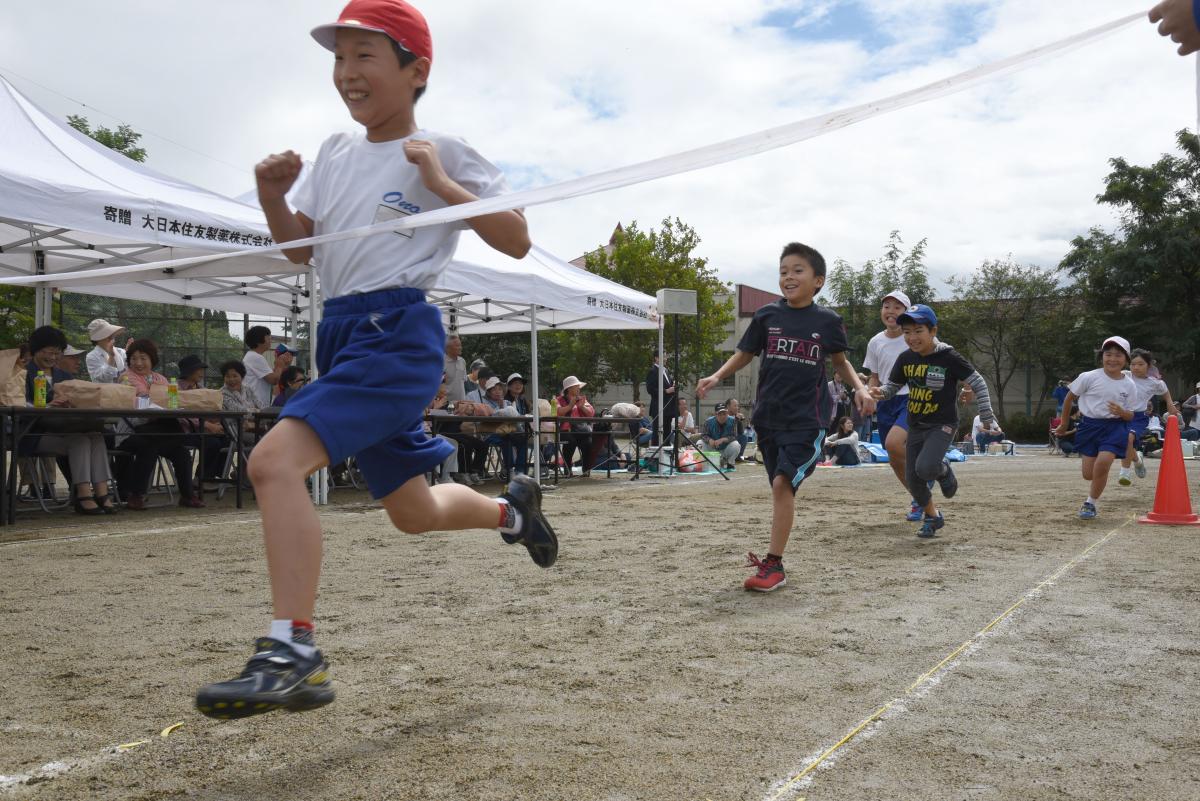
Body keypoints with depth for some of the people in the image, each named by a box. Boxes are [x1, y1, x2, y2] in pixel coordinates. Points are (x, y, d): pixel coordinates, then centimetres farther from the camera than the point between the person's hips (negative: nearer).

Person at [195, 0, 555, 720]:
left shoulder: (442, 152, -2)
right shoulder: (336, 152, 16)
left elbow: (516, 242, -4)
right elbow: (299, 248, 19)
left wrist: (441, 186, -14)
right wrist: (271, 195, 0)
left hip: (398, 331, -7)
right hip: (341, 332, 8)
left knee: (276, 458, -26)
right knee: (414, 512, 16)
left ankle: (293, 654, -25)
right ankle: (512, 508, 44)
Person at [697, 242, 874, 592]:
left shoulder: (827, 321, 0)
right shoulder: (767, 316, 3)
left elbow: (840, 361, 15)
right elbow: (744, 355, 11)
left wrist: (859, 387, -1)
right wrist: (716, 377, -3)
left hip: (807, 419, -3)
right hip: (768, 416, 3)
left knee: (783, 483, -15)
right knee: (780, 488, 10)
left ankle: (774, 564, -9)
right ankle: (774, 560, 21)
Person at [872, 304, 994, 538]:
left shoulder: (949, 357, -15)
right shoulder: (905, 359, -1)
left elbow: (978, 383, -7)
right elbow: (892, 386, 8)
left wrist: (987, 418, -8)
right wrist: (880, 393, -16)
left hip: (943, 424, -5)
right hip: (916, 426, 5)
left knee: (925, 468, -28)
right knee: (913, 480, 5)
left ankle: (943, 470, 8)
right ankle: (932, 516, 30)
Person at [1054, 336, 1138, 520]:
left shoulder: (1129, 385, -3)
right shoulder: (1089, 377, -8)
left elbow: (1130, 416, 5)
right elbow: (1070, 397, 5)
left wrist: (1121, 412, -19)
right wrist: (1063, 424, 12)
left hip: (1115, 426, -1)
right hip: (1090, 425, 1)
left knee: (1103, 462, -22)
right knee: (1089, 474, 1)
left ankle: (1091, 503, 1)